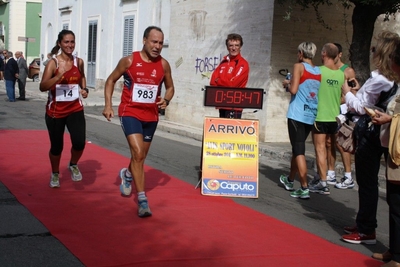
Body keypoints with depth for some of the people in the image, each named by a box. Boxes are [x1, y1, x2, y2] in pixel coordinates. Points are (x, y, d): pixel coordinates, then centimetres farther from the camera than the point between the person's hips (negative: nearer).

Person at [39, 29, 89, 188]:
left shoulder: (79, 62, 0)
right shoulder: (53, 63, -12)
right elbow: (42, 87, -24)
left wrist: (84, 89, 5)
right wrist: (59, 76, -37)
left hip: (75, 109, 2)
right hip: (55, 111, -2)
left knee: (79, 142, -16)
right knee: (56, 147, 7)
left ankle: (73, 165, 16)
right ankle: (55, 174, 35)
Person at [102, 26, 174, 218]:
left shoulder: (163, 64, -2)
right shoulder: (129, 61, -9)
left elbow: (170, 87, 12)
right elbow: (111, 80, 3)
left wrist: (166, 100, -10)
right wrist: (108, 105, -6)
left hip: (151, 116, 4)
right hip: (130, 113, -4)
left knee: (141, 156, 17)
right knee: (138, 153, -19)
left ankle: (127, 174, 51)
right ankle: (142, 199, -14)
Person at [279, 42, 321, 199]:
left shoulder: (299, 66, -6)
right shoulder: (319, 71, 11)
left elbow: (294, 90, -16)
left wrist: (287, 84, 5)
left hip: (297, 114, -7)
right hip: (311, 116, 7)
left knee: (299, 150, -6)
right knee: (298, 148, 20)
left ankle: (304, 188, -13)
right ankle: (290, 180, 35)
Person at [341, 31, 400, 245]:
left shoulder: (378, 78, -18)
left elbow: (360, 107, -15)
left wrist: (347, 92, 0)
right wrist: (359, 90, 13)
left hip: (370, 135, -9)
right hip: (383, 133, 9)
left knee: (367, 182, -1)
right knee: (368, 181, 17)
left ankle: (366, 231, 6)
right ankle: (364, 224, 26)